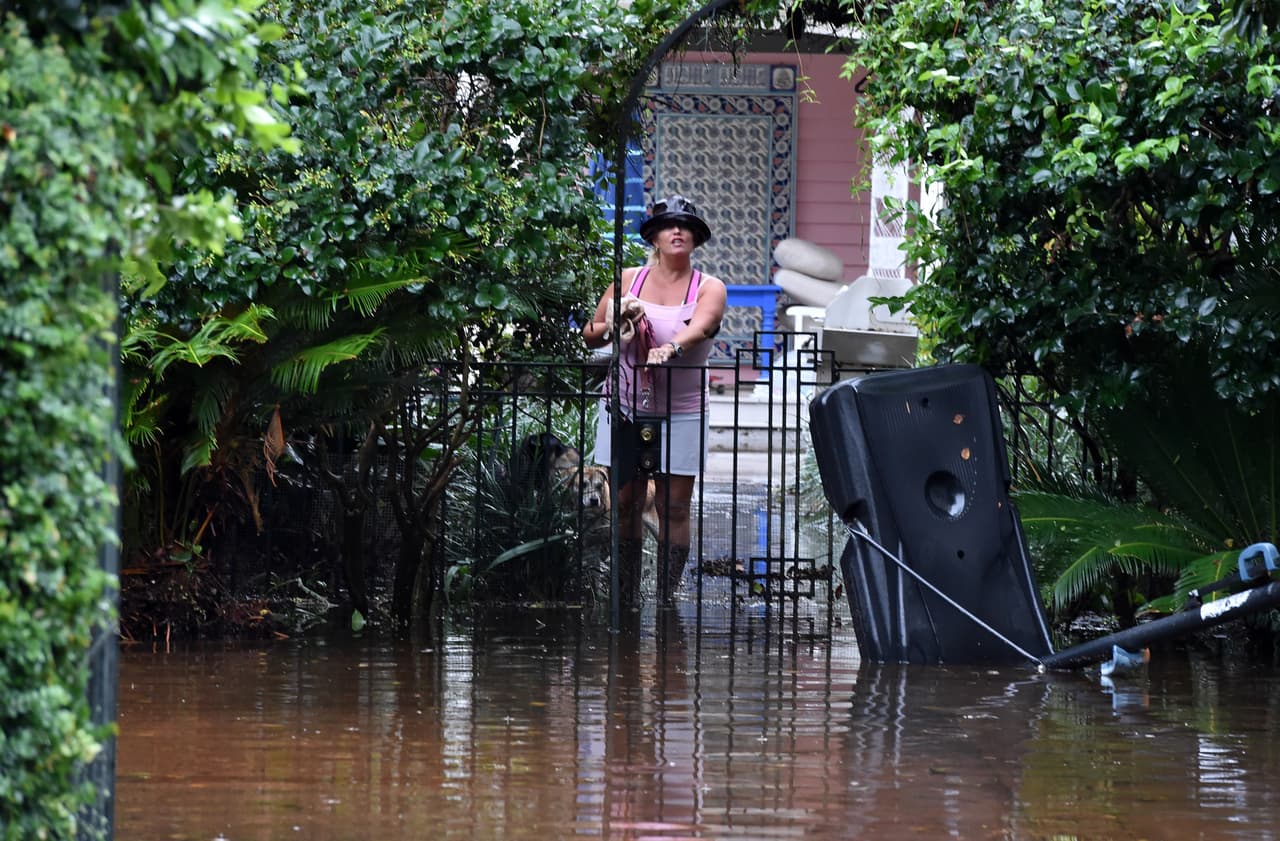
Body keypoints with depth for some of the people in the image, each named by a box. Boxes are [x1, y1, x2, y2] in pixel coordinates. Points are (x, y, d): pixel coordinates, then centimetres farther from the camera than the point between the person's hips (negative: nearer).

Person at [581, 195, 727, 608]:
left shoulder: (709, 288, 1)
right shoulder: (628, 280, 6)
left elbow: (701, 327, -20)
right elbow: (590, 335, 11)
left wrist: (671, 348, -41)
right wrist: (615, 326, -11)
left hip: (681, 414, -1)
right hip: (625, 407, 1)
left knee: (674, 507, -3)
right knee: (626, 503, 1)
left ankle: (667, 601, 2)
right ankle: (627, 601, 7)